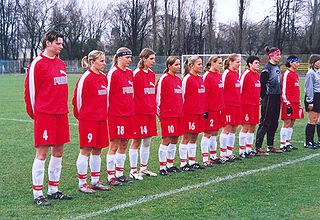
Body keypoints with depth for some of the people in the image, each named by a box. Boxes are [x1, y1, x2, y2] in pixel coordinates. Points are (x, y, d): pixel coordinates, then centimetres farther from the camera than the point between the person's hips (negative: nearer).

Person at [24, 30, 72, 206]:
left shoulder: (61, 64, 14)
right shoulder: (38, 63, -8)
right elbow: (30, 89, -7)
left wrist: (63, 108, 17)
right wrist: (34, 112, 1)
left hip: (61, 114, 7)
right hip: (44, 114, -7)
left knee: (58, 151, 11)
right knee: (42, 152, -3)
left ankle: (53, 190, 22)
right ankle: (38, 195, 4)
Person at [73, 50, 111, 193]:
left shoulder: (103, 77, 11)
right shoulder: (86, 78, -12)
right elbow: (78, 98, -8)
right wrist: (80, 115, 2)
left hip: (101, 119, 7)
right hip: (88, 119, -7)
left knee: (97, 150, 12)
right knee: (86, 150, -2)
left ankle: (95, 181, 21)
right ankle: (82, 184, 7)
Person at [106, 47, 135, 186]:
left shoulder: (130, 73, 12)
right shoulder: (113, 73, -10)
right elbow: (107, 93, -10)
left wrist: (131, 109, 16)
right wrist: (108, 111, -10)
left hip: (128, 114, 7)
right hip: (116, 114, -7)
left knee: (124, 144, 11)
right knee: (114, 145, -2)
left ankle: (120, 174, 21)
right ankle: (111, 176, 6)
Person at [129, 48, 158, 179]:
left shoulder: (152, 74, 11)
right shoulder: (136, 74, -11)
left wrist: (155, 108, 14)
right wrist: (132, 110, -12)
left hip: (150, 112, 7)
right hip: (139, 113, -7)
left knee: (147, 141, 12)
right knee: (136, 141, 0)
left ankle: (144, 168, 23)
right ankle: (133, 170, 9)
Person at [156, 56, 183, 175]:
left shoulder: (178, 79, 14)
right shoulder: (164, 79, -9)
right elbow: (159, 97, -9)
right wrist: (159, 111, -6)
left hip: (178, 114, 7)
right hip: (167, 114, -7)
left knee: (175, 140, 10)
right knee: (166, 140, -5)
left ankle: (170, 165, 20)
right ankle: (162, 167, 1)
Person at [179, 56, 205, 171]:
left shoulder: (200, 78, 13)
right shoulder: (187, 78, -10)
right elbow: (183, 96, -10)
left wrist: (204, 110, 16)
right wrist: (183, 110, -10)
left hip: (199, 112, 7)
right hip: (189, 113, -7)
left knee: (194, 138, 12)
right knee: (186, 138, -1)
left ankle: (192, 161, 20)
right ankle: (183, 163, 5)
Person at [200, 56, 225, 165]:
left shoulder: (219, 76, 13)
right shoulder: (207, 76, -11)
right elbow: (205, 94, -15)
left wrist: (222, 106, 17)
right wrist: (205, 110, -17)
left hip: (219, 109, 8)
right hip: (210, 110, -8)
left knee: (215, 133, 14)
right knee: (208, 134, -3)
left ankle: (213, 156, 24)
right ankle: (205, 159, 3)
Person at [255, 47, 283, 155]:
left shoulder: (278, 67, 14)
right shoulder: (267, 68, -13)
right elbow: (262, 84, -15)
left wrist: (280, 95, 17)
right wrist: (264, 98, -13)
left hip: (276, 98, 9)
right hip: (269, 98, -9)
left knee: (274, 123, 12)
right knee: (265, 123, -7)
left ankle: (270, 146, 22)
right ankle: (258, 148, -3)